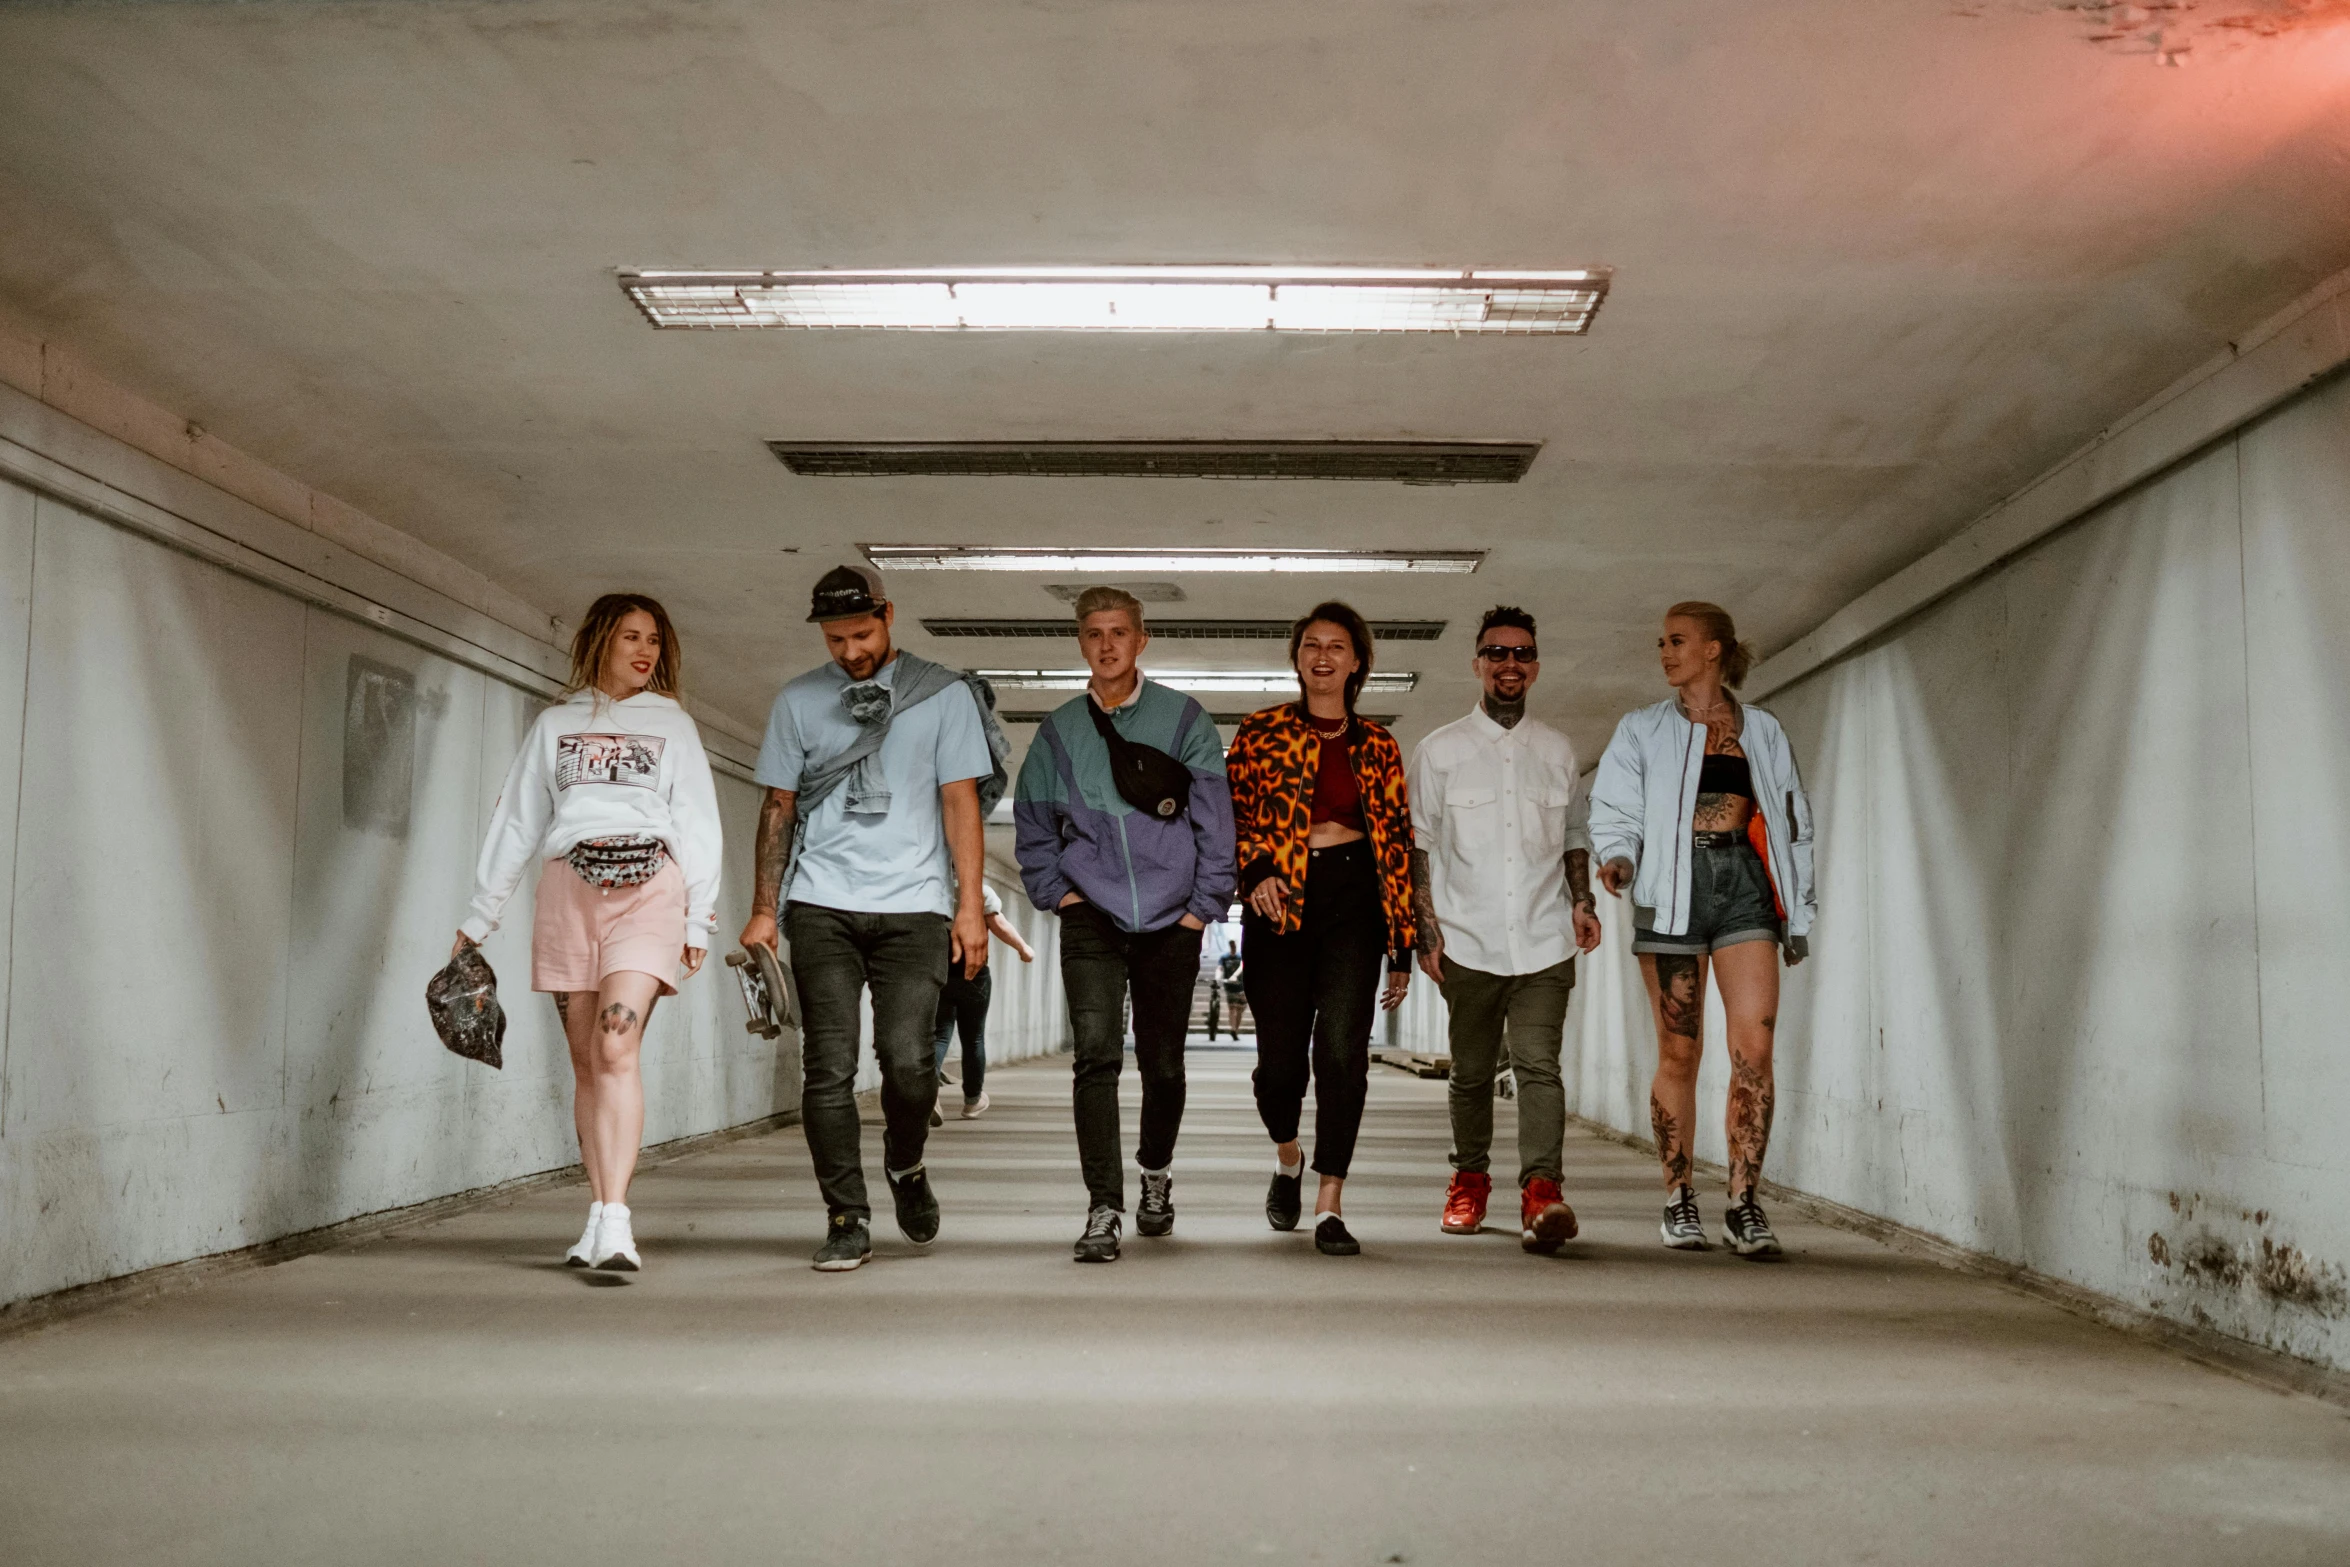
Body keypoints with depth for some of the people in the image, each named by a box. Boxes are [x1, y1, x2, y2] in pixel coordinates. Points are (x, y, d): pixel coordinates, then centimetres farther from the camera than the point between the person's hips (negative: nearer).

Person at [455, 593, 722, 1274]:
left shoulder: (672, 724, 15)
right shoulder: (554, 725, 18)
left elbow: (698, 823, 11)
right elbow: (517, 822, 17)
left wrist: (699, 917, 3)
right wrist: (481, 915, 13)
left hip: (647, 889, -2)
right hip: (568, 889, 2)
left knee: (617, 1047, -18)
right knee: (586, 1062, 2)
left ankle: (614, 1219, -24)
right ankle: (599, 1217, 7)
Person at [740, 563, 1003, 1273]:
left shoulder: (943, 694, 6)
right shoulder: (798, 701, 11)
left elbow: (961, 800, 4)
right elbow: (779, 806, 13)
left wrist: (970, 903, -2)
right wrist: (763, 910, 8)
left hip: (913, 905, -1)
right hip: (821, 903, 2)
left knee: (907, 1058, -11)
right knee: (829, 1066, -4)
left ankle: (905, 1165, 20)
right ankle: (847, 1220, 5)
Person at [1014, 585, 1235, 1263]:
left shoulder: (1184, 720, 3)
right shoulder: (1057, 731, 7)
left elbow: (1215, 822, 3)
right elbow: (1031, 829, 16)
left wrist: (1201, 908, -2)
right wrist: (1059, 895, 4)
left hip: (1171, 923, 0)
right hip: (1092, 921, 0)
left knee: (1162, 1062, 9)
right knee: (1097, 1054, -15)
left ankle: (1155, 1172, 36)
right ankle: (1104, 1210, -13)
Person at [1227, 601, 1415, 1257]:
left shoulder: (1377, 746, 11)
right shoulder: (1261, 731, 7)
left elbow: (1397, 843, 11)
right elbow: (1231, 809, 3)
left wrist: (1402, 945, 8)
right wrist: (1255, 869, -17)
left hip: (1353, 900, 1)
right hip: (1279, 901, 0)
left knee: (1342, 1050, -11)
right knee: (1280, 1058, 2)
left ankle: (1329, 1205, -4)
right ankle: (1287, 1157, 34)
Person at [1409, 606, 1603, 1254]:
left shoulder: (1558, 750, 14)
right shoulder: (1439, 750, 7)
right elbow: (1418, 845, 6)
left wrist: (1581, 902, 6)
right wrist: (1426, 928, -3)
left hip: (1545, 940, 1)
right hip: (1469, 942, 0)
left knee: (1539, 1065, -14)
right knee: (1471, 1072, 9)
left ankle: (1541, 1191, -22)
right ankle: (1470, 1180, 27)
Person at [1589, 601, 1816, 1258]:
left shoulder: (1762, 730, 15)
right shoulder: (1643, 730, 13)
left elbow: (1792, 821, 16)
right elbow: (1615, 809, 6)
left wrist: (1798, 912, 12)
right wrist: (1618, 857, -16)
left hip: (1745, 883, 1)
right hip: (1673, 886, -1)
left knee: (1755, 1046, -10)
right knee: (1679, 1052, 0)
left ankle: (1743, 1202, -3)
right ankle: (1678, 1198, 11)